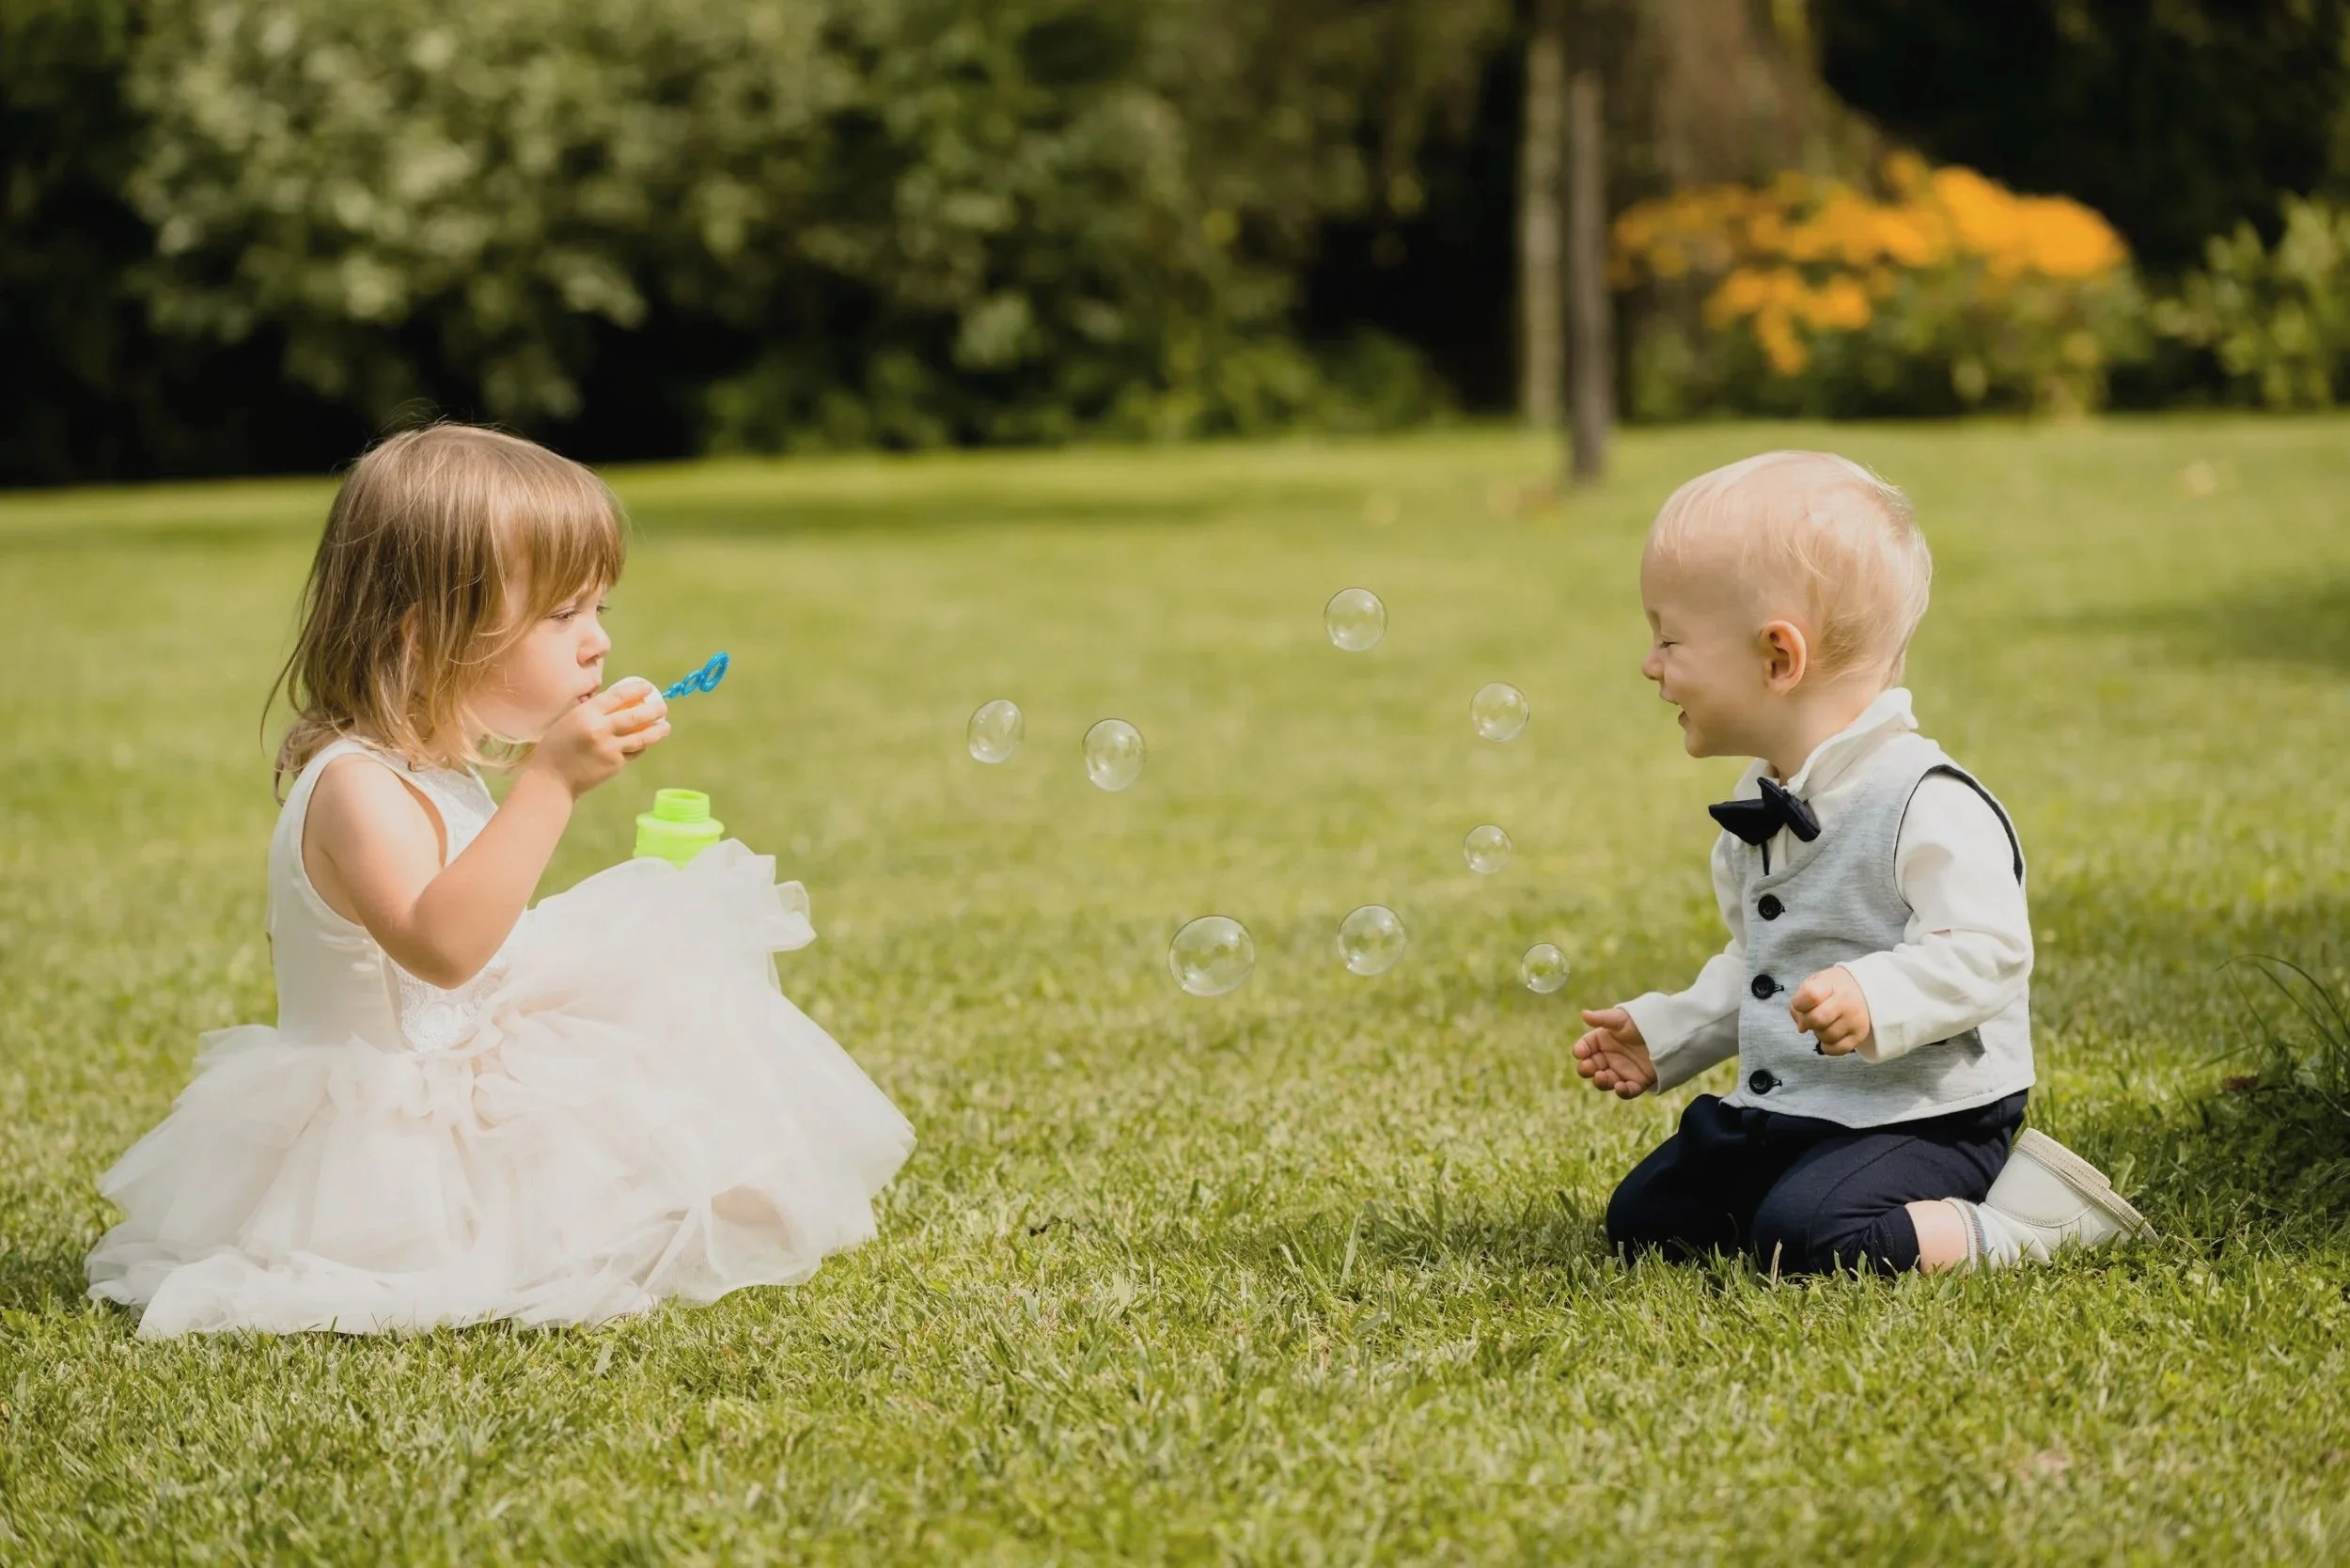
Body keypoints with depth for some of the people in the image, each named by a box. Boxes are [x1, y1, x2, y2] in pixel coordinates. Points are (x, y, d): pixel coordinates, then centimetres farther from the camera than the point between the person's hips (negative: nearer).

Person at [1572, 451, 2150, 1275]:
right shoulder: (1760, 807, 12)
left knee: (1805, 1236, -31)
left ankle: (2026, 1215, -11)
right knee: (1640, 1218, 6)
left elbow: (1984, 952, -26)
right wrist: (1666, 1032, 19)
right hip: (1778, 1113, 10)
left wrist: (1877, 998, -41)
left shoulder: (1926, 805, -17)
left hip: (1921, 1115, -10)